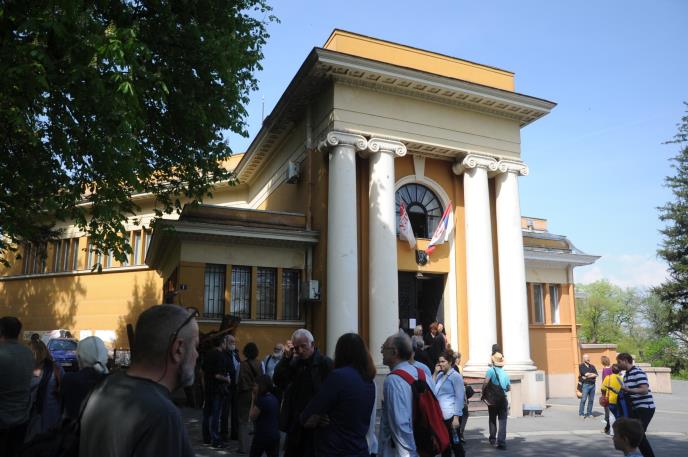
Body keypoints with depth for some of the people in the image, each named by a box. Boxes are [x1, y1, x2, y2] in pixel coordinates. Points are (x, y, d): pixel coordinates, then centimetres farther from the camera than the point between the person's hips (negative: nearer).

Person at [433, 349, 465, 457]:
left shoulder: (456, 376, -8)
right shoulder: (440, 375, 11)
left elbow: (459, 398, -11)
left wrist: (456, 417, -16)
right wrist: (435, 373, -1)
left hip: (451, 416, -6)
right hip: (440, 415, 6)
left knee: (455, 443, 3)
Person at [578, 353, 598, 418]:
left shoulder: (592, 366, 15)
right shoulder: (581, 366, 1)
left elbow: (596, 375, 1)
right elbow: (585, 374, -13)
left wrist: (588, 375, -8)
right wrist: (592, 374, 2)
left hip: (592, 384, 5)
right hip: (585, 384, -5)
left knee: (591, 400, 6)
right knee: (583, 399, -7)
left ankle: (589, 413, 15)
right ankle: (581, 414, -2)